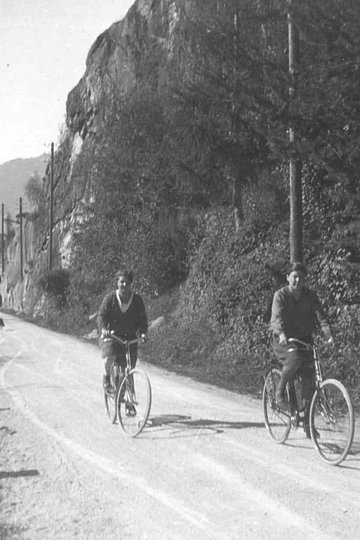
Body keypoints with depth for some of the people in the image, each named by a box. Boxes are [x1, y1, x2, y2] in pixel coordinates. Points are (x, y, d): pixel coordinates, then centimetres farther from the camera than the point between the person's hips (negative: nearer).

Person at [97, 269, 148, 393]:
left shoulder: (137, 299, 2)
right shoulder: (110, 297, -4)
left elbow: (142, 318, 1)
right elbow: (101, 315, -9)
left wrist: (143, 332, -18)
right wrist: (103, 329, -29)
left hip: (130, 336, 2)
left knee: (130, 366, -5)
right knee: (109, 357, -28)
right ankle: (106, 377, 5)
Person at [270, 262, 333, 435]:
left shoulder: (310, 296, 1)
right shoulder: (280, 295, -8)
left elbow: (320, 315, -12)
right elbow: (277, 316, -24)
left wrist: (328, 333, -30)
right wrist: (281, 334, -43)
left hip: (304, 339, 4)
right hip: (283, 340, -3)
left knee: (309, 378, -6)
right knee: (295, 357, -36)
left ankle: (307, 419, 7)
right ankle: (280, 390, -12)